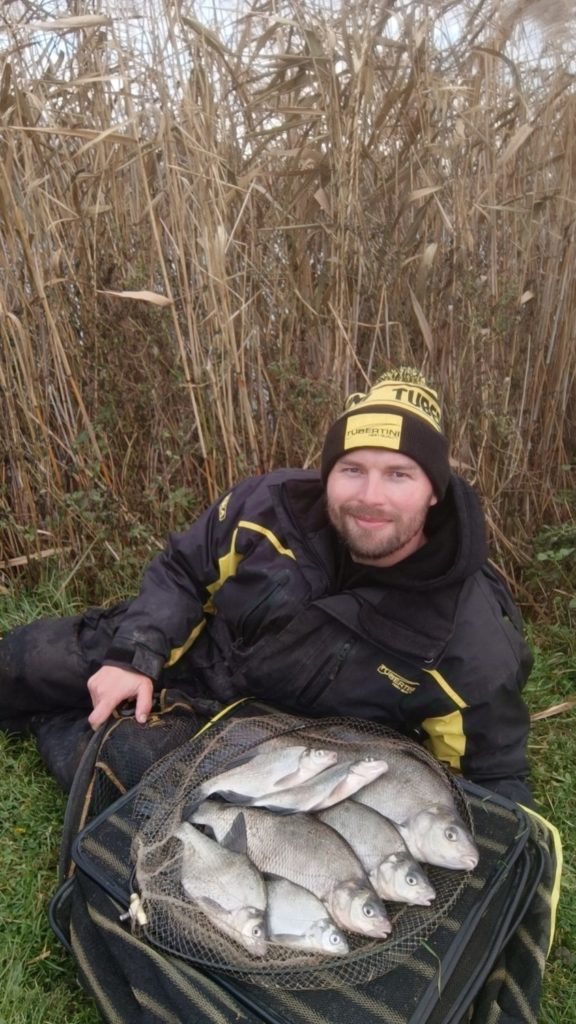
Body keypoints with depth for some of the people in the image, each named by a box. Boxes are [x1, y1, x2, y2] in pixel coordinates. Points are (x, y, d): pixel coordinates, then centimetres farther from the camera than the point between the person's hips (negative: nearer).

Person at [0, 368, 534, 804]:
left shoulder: (471, 641, -28)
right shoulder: (272, 504, -23)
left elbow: (497, 775, -11)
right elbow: (181, 571, -5)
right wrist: (135, 656, -17)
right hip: (197, 656, 2)